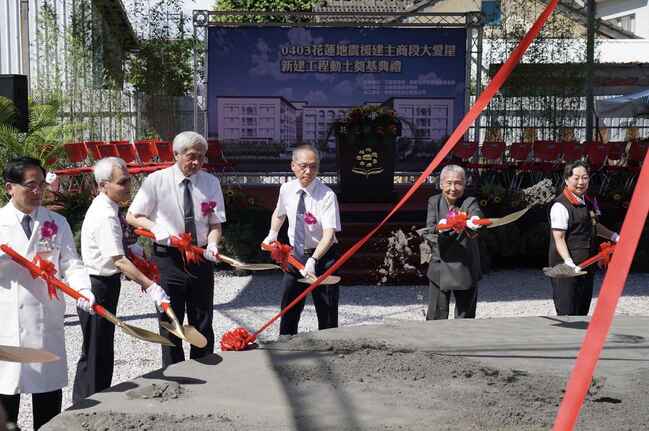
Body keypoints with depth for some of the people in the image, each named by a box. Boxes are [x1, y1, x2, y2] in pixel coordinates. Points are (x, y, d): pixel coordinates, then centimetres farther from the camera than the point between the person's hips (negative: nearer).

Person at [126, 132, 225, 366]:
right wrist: (157, 228, -16)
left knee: (203, 322, 11)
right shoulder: (156, 181, -6)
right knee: (170, 321, 6)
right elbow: (132, 216, 1)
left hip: (201, 257, 2)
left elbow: (215, 224, 2)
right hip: (168, 257, -2)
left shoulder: (211, 183, 0)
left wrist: (212, 244, -19)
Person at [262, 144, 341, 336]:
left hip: (322, 256, -5)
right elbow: (279, 213, 21)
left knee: (327, 314, 2)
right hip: (295, 254, 5)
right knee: (289, 310, 11)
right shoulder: (286, 189, -2)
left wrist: (313, 260, -39)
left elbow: (329, 234, -27)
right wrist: (273, 234, 9)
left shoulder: (327, 195, -18)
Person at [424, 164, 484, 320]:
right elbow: (429, 229, -9)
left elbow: (477, 216, -27)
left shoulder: (470, 202, -5)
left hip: (465, 269, -1)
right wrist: (439, 229, -33)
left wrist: (472, 223, -52)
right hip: (440, 269, 2)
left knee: (466, 316, 7)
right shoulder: (434, 202, 4)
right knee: (436, 316, 6)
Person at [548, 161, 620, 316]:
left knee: (583, 311, 14)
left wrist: (613, 236, 30)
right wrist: (569, 262, -31)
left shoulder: (588, 202, 11)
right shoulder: (561, 206, -16)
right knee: (568, 313, -9)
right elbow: (559, 239, -20)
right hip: (567, 268, -9)